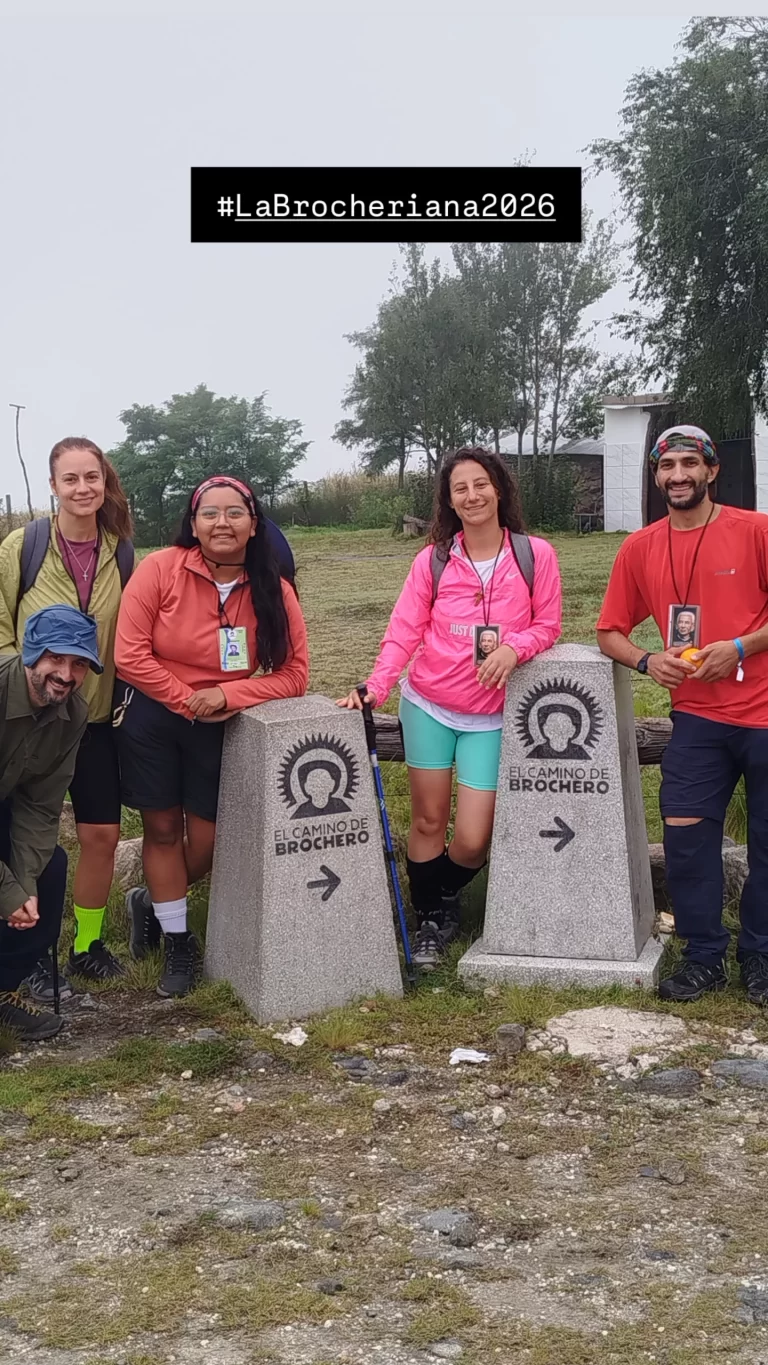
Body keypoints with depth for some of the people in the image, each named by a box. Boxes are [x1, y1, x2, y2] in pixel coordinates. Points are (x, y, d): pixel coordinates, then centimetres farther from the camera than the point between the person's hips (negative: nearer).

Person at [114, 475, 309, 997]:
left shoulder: (274, 591, -9)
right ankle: (179, 943, 27)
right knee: (163, 828, 9)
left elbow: (294, 675, -9)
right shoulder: (161, 569, -15)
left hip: (218, 723, 2)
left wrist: (224, 695, -20)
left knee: (209, 840, 4)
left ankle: (152, 901, 36)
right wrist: (188, 700, -13)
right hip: (150, 714, -2)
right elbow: (130, 654, -15)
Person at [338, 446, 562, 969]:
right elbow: (404, 631, -5)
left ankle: (444, 897, 31)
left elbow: (547, 624, 1)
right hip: (428, 707, 1)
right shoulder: (433, 560, -2)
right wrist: (376, 686, -19)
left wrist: (513, 648, -20)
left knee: (472, 841, -2)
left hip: (491, 718, 0)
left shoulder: (536, 555, -4)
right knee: (428, 820, 7)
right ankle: (431, 919, 28)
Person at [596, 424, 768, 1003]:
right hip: (697, 715, 3)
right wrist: (647, 660, -9)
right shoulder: (641, 548, 5)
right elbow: (610, 631, 10)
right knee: (686, 833, -3)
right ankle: (704, 956, 14)